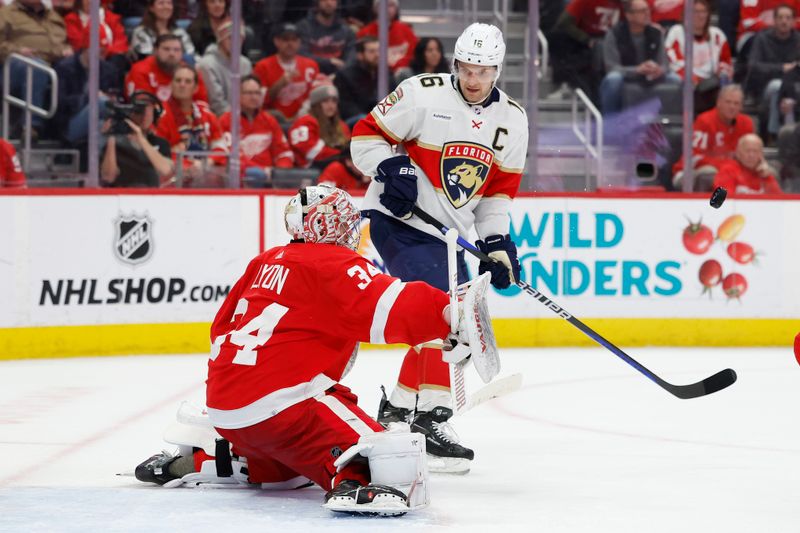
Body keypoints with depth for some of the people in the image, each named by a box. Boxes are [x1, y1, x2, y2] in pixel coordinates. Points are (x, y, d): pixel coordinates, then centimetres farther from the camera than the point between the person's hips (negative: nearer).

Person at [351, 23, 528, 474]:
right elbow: (366, 136, -8)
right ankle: (431, 417, -22)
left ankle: (400, 407, 24)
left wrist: (497, 242, 3)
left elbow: (501, 186, 11)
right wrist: (389, 167, -24)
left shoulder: (512, 120, 2)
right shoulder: (422, 95, -15)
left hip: (447, 233, 7)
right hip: (398, 219, -7)